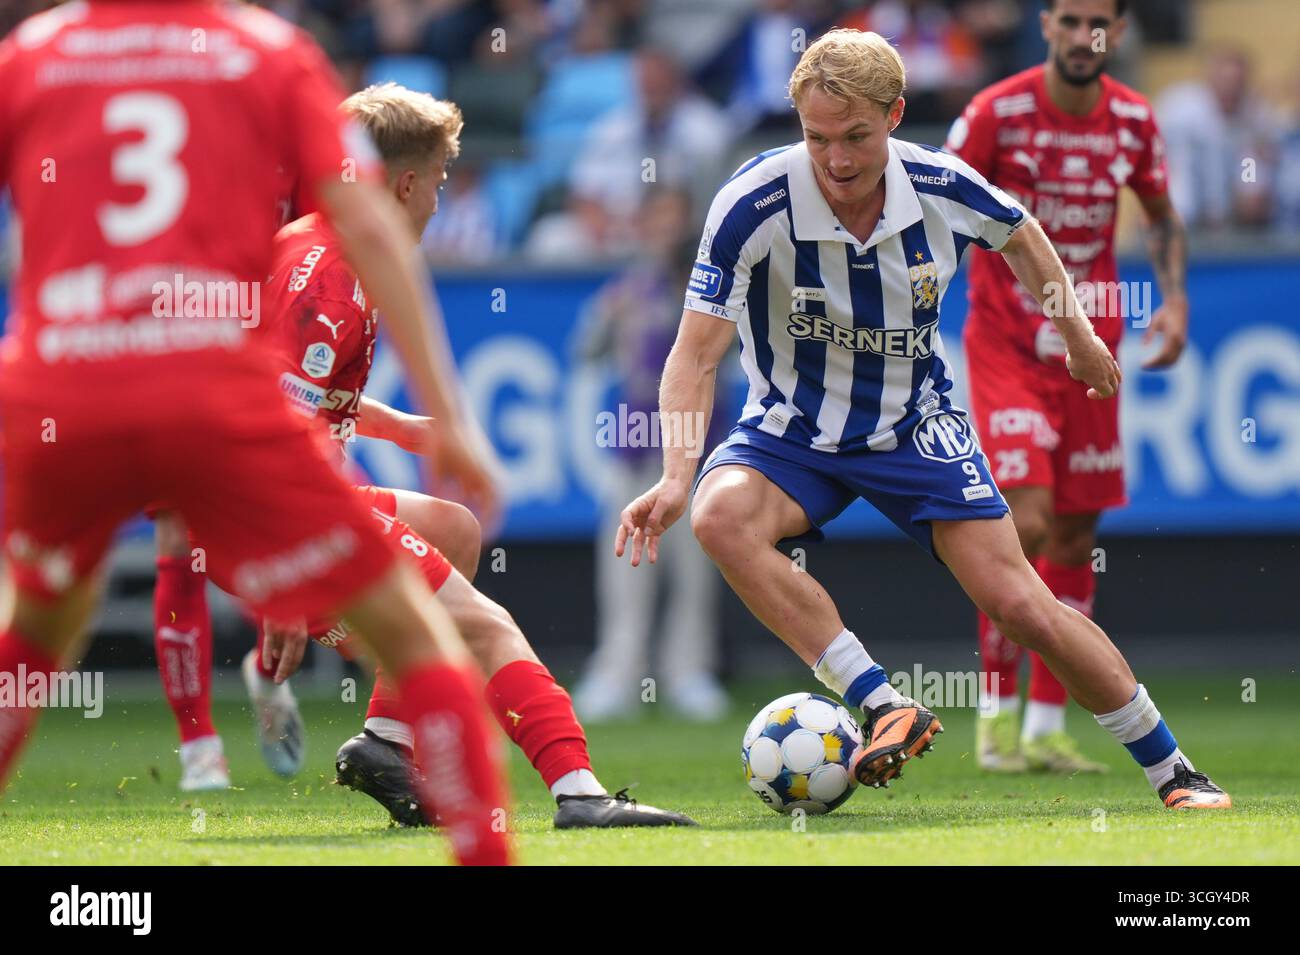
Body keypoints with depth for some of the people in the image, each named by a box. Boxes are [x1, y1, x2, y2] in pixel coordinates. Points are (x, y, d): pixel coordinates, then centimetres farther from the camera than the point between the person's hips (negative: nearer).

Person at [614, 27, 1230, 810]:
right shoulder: (754, 203, -25)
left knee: (1022, 607, -9)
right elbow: (697, 353, -24)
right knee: (721, 515, -33)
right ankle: (884, 707, -30)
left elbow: (1019, 233, 9)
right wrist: (677, 474, -38)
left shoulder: (944, 189, -16)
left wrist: (1076, 333, 20)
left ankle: (1172, 770, 8)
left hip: (917, 426, 1)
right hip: (794, 430, 0)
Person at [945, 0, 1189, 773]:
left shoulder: (1134, 120, 0)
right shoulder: (998, 113, -12)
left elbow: (1165, 219, 16)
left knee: (1076, 538, 5)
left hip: (1091, 349, 4)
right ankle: (998, 712, -2)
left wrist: (1174, 298, 0)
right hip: (1006, 343, -4)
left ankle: (1047, 727, 14)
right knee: (1027, 524, -17)